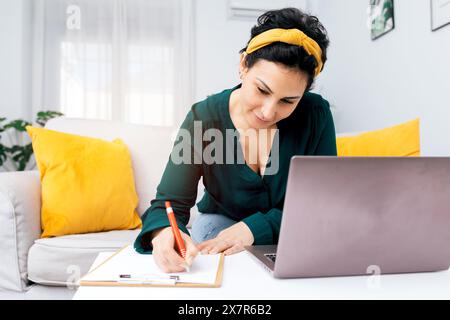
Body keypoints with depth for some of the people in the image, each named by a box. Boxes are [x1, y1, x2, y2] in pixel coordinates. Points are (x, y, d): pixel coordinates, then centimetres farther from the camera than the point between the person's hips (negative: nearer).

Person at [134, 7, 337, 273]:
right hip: (221, 221, 0)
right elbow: (169, 203, -19)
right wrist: (164, 232, -44)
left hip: (291, 233, 2)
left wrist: (256, 226, -28)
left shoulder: (316, 115, -18)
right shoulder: (204, 118, -19)